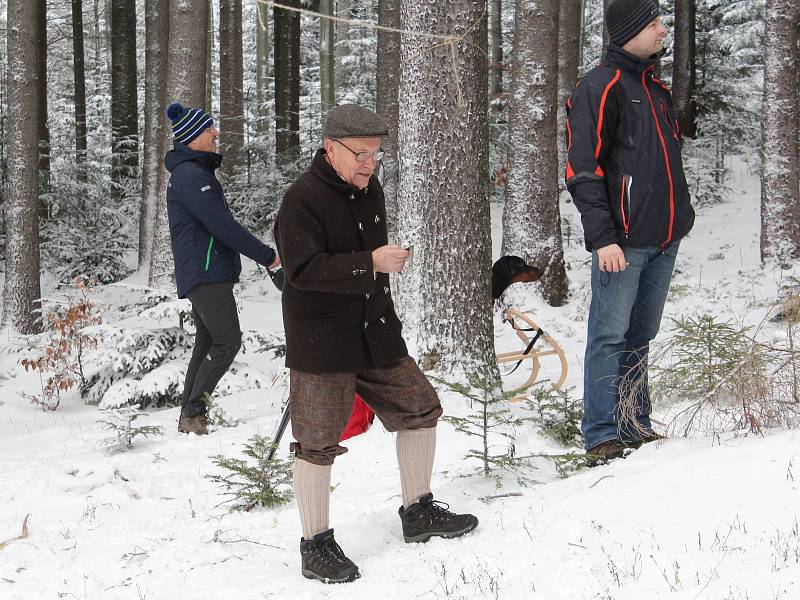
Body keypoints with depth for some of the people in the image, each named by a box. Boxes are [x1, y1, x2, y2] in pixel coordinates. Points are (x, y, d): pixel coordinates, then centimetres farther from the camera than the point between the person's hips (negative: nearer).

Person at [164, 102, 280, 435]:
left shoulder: (193, 172, 20)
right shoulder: (190, 175, -15)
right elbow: (222, 225, -20)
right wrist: (266, 256, -15)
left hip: (203, 277, 11)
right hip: (206, 273, -11)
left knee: (207, 344, 11)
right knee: (228, 342, -13)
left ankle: (189, 419, 14)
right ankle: (193, 412, -10)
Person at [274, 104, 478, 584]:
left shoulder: (371, 191, 9)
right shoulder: (303, 199, -17)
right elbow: (303, 269, -26)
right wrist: (371, 263, -28)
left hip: (374, 334, 8)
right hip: (320, 342, -8)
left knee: (420, 409, 12)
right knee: (319, 443, -3)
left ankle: (419, 512, 28)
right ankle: (317, 546, 8)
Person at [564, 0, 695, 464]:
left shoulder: (656, 88, 18)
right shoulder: (601, 87, -9)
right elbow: (583, 170, -14)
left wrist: (681, 214, 20)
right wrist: (603, 237, -20)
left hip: (664, 239, 8)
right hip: (623, 241, -8)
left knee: (640, 337, 13)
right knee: (610, 337, -5)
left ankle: (635, 427, 20)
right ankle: (601, 438, -2)